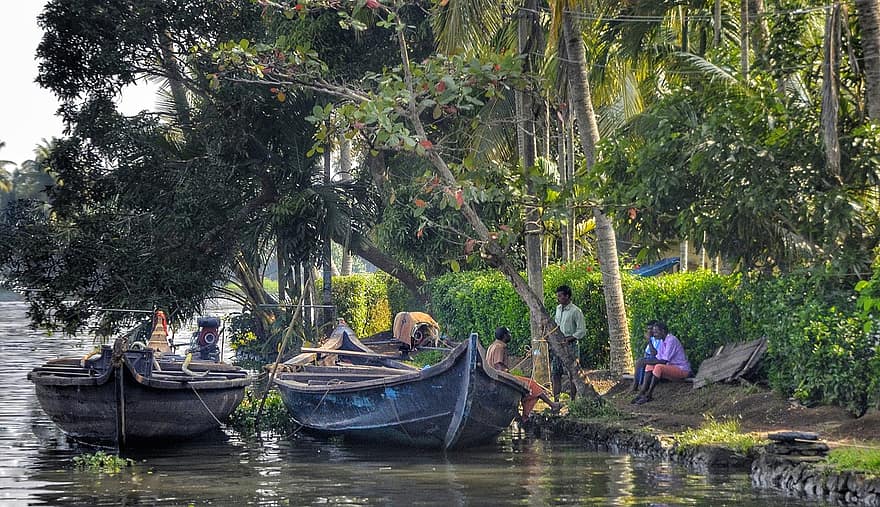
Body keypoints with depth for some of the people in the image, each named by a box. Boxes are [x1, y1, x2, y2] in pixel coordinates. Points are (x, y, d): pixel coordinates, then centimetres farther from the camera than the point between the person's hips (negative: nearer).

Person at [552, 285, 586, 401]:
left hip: (569, 345, -7)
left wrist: (569, 339, -19)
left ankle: (573, 401, -1)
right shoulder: (558, 308, 14)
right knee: (554, 373, 4)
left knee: (572, 374, -5)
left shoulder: (575, 311, -9)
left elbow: (582, 331, -11)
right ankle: (556, 400, 7)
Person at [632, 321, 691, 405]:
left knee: (658, 367, -31)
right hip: (671, 367, 10)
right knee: (649, 366, 1)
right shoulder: (663, 342, 12)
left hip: (682, 370, -10)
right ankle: (642, 393, -12)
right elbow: (658, 358, 13)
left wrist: (648, 361, -18)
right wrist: (648, 362, -5)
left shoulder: (671, 340, -19)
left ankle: (648, 395, -24)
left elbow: (665, 360, -24)